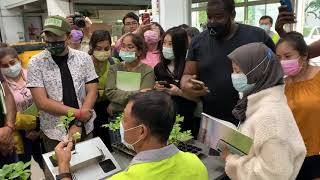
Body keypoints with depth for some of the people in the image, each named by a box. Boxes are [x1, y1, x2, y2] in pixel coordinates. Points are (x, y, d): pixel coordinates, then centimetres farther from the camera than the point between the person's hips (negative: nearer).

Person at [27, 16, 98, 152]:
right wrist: (78, 113, -17)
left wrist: (79, 124, -14)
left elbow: (92, 93, -5)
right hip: (54, 132, -1)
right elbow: (42, 102, -13)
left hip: (85, 129, 2)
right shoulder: (35, 63, -8)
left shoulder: (84, 58, -4)